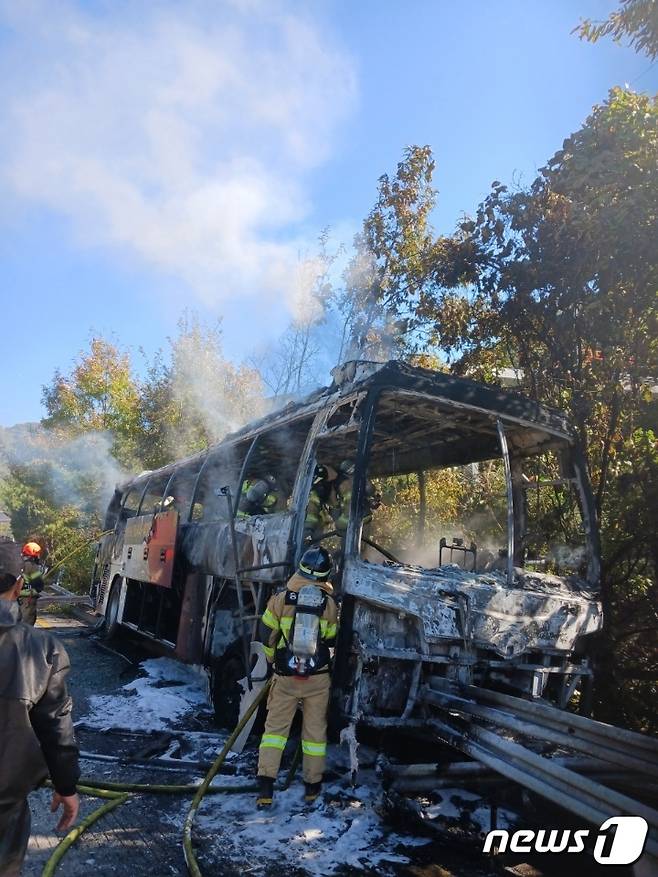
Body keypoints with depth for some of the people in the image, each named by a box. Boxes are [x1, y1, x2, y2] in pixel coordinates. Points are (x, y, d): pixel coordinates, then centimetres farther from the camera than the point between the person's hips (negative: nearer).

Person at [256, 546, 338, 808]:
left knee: (275, 726, 11)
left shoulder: (282, 597, -9)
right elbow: (332, 639, 3)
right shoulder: (329, 602, -6)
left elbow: (266, 634, -1)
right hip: (318, 677, 1)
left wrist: (273, 659, 17)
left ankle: (265, 785, 6)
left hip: (285, 676, 0)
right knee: (315, 728, 14)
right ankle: (313, 784, 24)